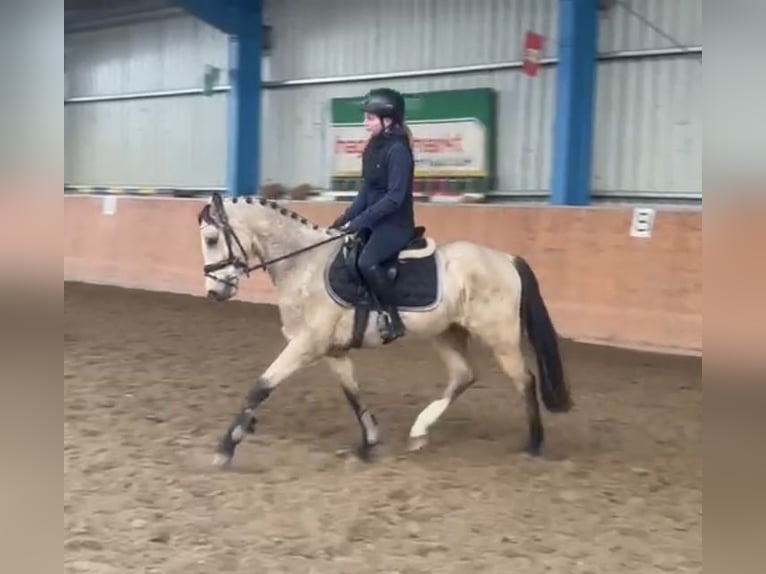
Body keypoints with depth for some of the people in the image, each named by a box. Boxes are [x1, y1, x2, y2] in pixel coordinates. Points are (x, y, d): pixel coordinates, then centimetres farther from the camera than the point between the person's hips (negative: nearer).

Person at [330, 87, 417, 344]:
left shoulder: (398, 150, -17)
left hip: (395, 224, -10)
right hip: (373, 221, 10)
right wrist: (345, 218, 5)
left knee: (367, 261, -31)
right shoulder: (374, 147, 10)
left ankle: (392, 318, -18)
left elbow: (394, 197, -23)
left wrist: (359, 222, -23)